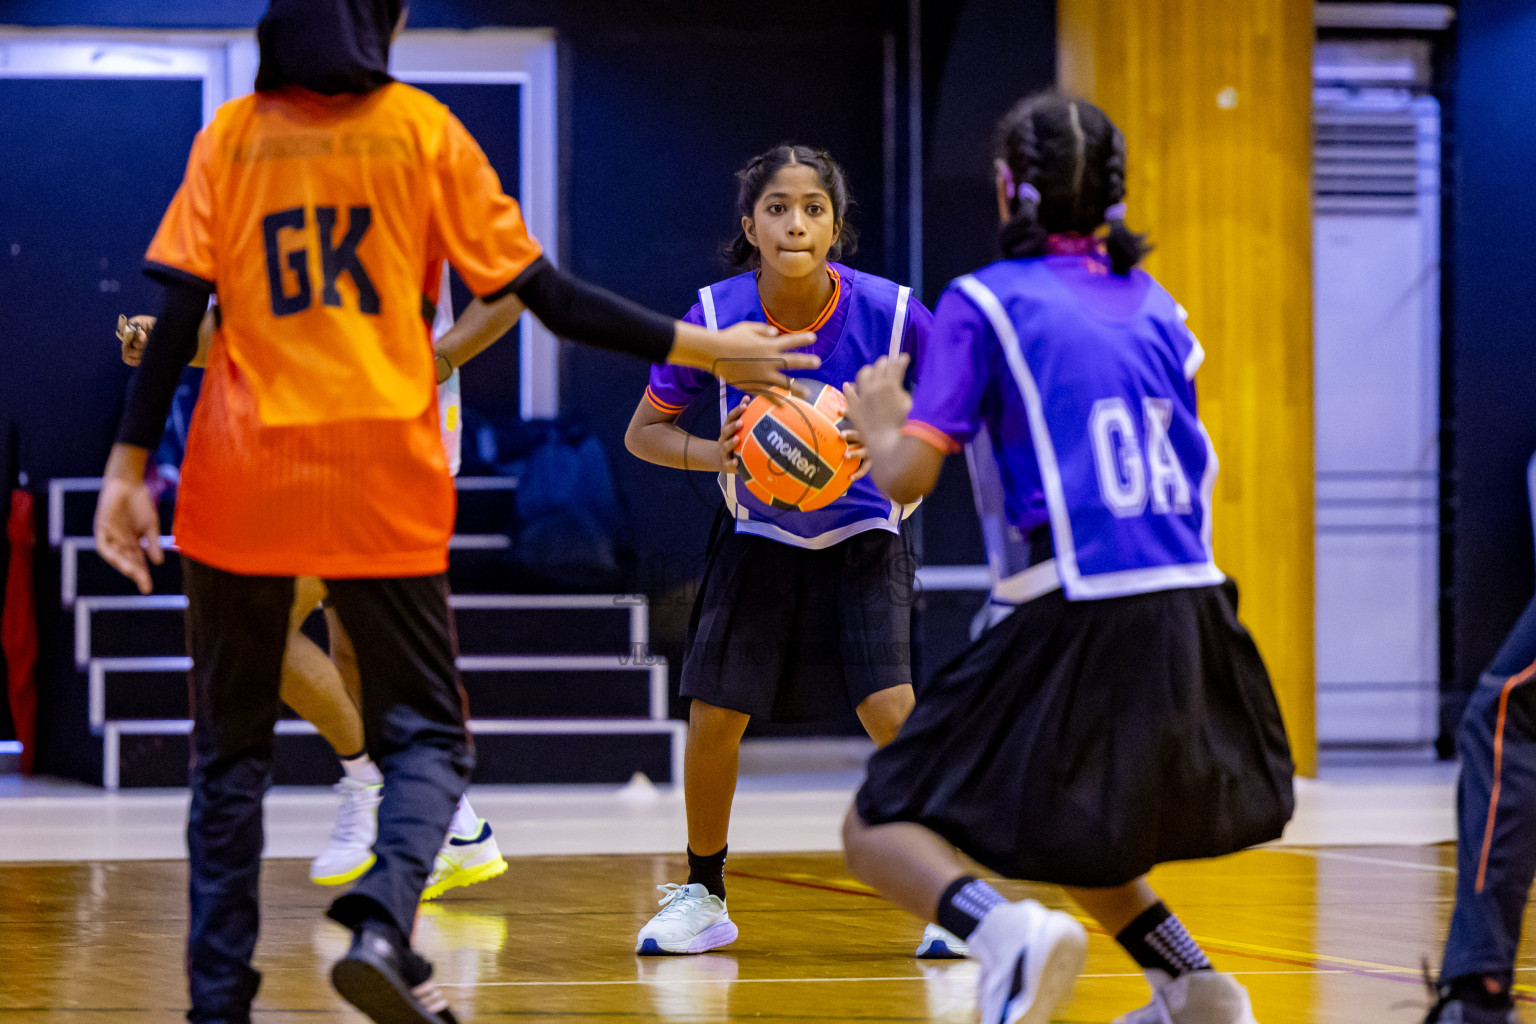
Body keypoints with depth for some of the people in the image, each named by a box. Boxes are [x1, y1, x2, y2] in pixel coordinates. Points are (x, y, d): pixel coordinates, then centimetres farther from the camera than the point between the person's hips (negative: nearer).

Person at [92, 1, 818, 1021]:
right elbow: (547, 295, 0)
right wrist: (701, 347, 6)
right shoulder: (419, 129, 2)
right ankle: (384, 925, -19)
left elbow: (180, 308, -2)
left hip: (242, 478, 1)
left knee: (230, 748, 13)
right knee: (424, 734, 9)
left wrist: (129, 464, 1)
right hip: (379, 479, -1)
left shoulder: (232, 134, 6)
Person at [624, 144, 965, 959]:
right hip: (760, 538, 2)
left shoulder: (890, 313, -22)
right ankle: (704, 894, 19)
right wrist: (715, 455, -27)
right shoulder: (714, 317, -19)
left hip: (863, 539, -2)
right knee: (712, 715, -3)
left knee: (891, 712, -17)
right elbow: (642, 432, -7)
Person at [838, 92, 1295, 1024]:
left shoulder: (983, 302, -1)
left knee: (879, 831, -1)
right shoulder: (1152, 302, 16)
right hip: (1192, 608, 6)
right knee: (1075, 833, 30)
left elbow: (908, 477, -4)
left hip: (1082, 617, -6)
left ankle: (1011, 936, -28)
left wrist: (876, 420, 17)